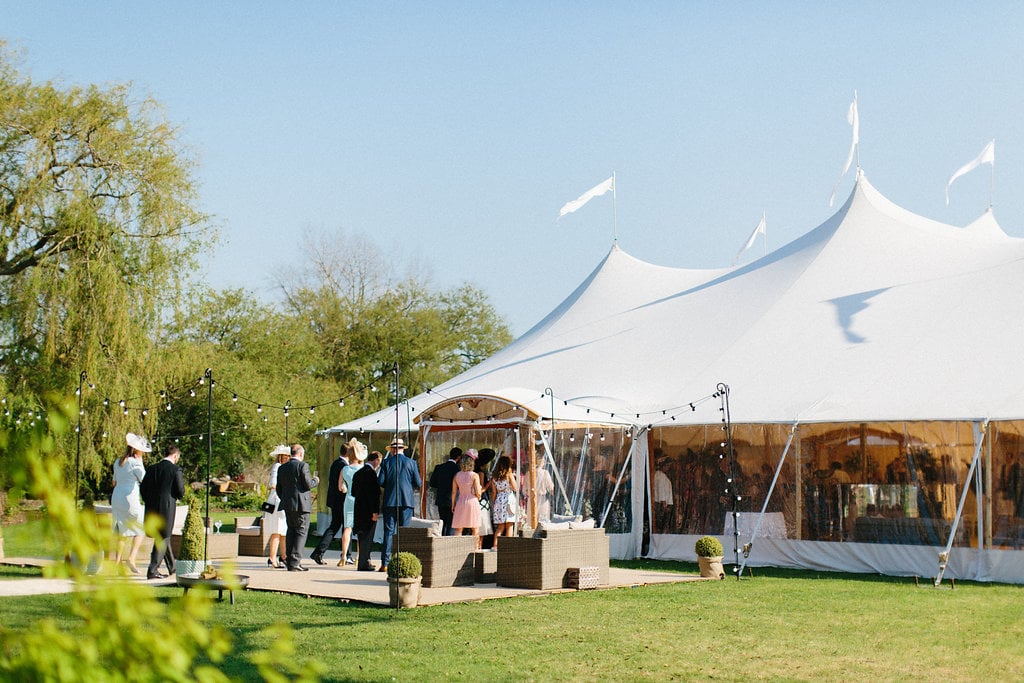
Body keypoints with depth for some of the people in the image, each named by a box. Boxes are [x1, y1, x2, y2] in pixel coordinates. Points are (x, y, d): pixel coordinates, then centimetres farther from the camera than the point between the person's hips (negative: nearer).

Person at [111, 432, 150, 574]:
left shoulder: (118, 462, 13)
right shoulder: (135, 463, -11)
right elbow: (144, 480, -6)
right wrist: (140, 462, 0)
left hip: (116, 498, 8)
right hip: (130, 499, -7)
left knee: (122, 530, 15)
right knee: (140, 529, 2)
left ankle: (118, 560, 14)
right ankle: (131, 558, -10)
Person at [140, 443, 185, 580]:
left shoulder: (152, 469, 8)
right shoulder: (176, 469, -8)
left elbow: (143, 488, 7)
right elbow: (181, 492, -10)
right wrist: (178, 497, 13)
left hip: (152, 508, 6)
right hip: (167, 507, -6)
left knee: (164, 537, 19)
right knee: (162, 539, 1)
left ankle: (172, 567, 31)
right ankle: (153, 570, -5)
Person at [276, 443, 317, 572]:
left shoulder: (282, 468, 10)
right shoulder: (303, 465, -10)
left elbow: (279, 489, 13)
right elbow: (308, 484, -13)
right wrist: (315, 481, 8)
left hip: (287, 505, 7)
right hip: (301, 505, -6)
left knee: (291, 532, 14)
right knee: (301, 532, -3)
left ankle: (289, 561, 14)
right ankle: (295, 562, -9)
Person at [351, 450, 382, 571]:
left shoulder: (358, 473, 12)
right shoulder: (371, 473, -15)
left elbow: (353, 492, 15)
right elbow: (373, 493, -19)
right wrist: (375, 511, -18)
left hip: (358, 509, 8)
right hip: (368, 510, -8)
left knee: (362, 537, 16)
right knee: (367, 537, -2)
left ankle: (363, 562, 23)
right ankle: (364, 564, -1)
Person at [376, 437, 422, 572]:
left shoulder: (387, 462, -1)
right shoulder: (411, 462, 0)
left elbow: (380, 481, -5)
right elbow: (418, 483, 0)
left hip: (390, 501, 0)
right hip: (406, 500, 0)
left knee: (389, 531, 2)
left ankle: (385, 563, -2)